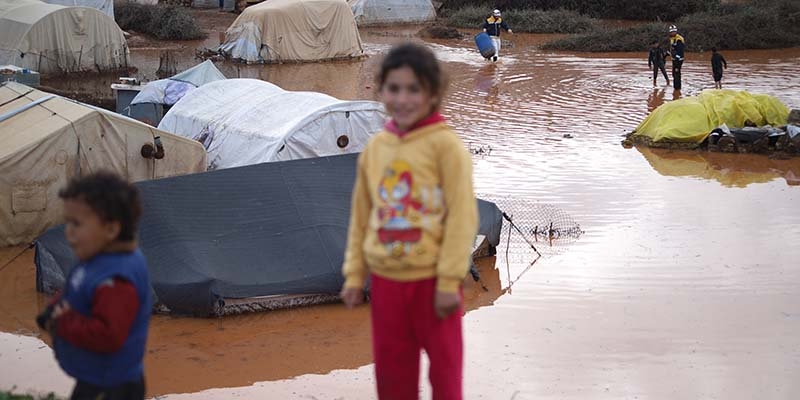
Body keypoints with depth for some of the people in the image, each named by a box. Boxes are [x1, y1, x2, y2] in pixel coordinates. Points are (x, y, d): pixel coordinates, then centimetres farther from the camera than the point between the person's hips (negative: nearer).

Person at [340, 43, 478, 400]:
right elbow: (361, 217, 12)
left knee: (444, 369, 7)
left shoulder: (445, 144, -11)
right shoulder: (374, 147, 5)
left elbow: (462, 216, -12)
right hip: (385, 280, 5)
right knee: (391, 370, 14)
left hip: (432, 280, -5)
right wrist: (354, 275, 9)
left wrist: (450, 280, -14)